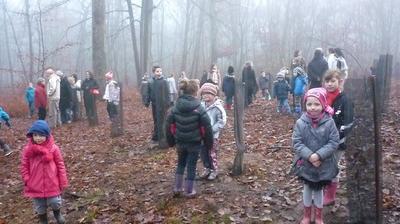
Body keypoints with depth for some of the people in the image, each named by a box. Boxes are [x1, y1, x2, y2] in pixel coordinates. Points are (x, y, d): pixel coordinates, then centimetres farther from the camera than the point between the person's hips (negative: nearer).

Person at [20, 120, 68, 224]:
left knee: (55, 202, 6)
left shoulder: (53, 148, -10)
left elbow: (60, 164, -4)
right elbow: (24, 166, 1)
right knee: (40, 207, 17)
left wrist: (63, 181, -3)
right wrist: (27, 181, -5)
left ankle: (57, 213, 39)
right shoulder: (28, 149, -6)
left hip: (52, 183, -2)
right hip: (35, 185, 2)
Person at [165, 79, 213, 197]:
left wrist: (171, 140, 12)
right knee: (191, 166, 9)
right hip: (194, 143, -4)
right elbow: (207, 127, -14)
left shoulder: (176, 107, -4)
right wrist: (209, 143, -2)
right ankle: (189, 191, 20)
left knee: (181, 163, 23)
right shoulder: (199, 109, -16)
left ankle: (177, 188, 30)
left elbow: (169, 125, 1)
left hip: (180, 142, 4)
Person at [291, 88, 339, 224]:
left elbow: (334, 142, -14)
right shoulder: (300, 123, -14)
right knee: (307, 188, 20)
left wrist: (319, 155, -23)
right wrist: (309, 156, -24)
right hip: (305, 164, 1)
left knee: (319, 189, 19)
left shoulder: (329, 122, -15)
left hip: (324, 165, 0)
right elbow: (296, 142, -13)